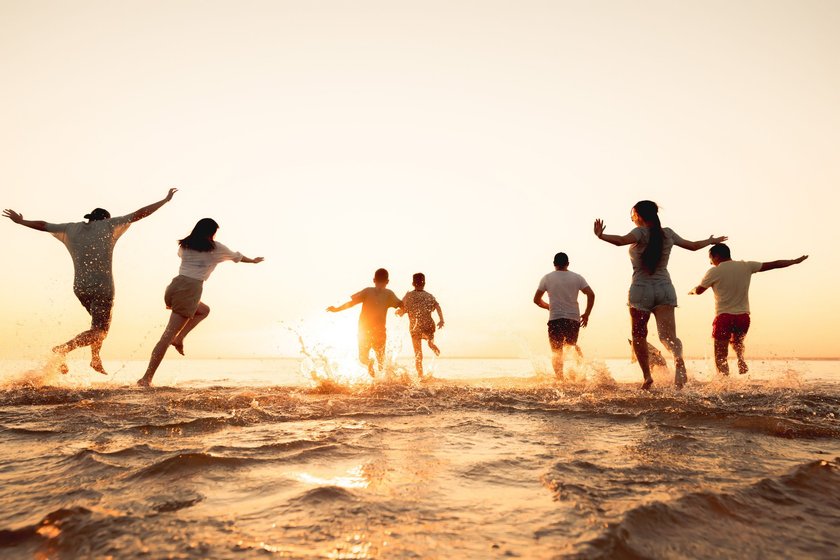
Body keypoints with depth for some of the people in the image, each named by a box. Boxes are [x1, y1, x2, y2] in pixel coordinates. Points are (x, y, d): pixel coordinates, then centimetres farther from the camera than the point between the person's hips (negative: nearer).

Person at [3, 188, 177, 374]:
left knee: (101, 323, 26)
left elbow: (42, 225, 20)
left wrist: (20, 221, 37)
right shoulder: (108, 226, -3)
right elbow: (139, 214, -5)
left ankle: (96, 359, 27)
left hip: (80, 287, 6)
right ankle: (63, 349, -20)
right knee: (98, 332, -2)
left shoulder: (72, 229, 8)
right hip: (102, 287, -6)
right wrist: (165, 200, -2)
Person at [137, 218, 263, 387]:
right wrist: (254, 260, 44)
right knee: (167, 336, -6)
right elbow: (237, 257, 24)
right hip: (191, 290, -6)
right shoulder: (215, 248, 7)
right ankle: (147, 378, -7)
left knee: (204, 310, 31)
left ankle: (179, 338, 13)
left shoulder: (184, 245, 19)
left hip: (175, 285, 6)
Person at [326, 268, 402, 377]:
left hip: (364, 330, 0)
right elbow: (401, 305, -9)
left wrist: (336, 309, 2)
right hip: (379, 331, 0)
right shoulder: (389, 294, -1)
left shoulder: (368, 291, 0)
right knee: (381, 359, 18)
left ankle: (369, 363, -21)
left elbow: (352, 303, -7)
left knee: (363, 357, 13)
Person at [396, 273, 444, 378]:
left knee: (418, 354, 7)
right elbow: (437, 307, -9)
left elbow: (402, 311, -3)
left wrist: (397, 312, 18)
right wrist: (441, 320, -14)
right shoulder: (429, 296, 7)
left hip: (415, 327, -1)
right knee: (430, 342, 27)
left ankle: (420, 375, -4)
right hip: (428, 325, 1)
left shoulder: (409, 295, 1)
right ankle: (433, 346, -9)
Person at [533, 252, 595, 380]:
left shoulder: (547, 278, 4)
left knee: (556, 351, 3)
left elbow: (536, 300, 3)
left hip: (555, 319, -2)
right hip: (574, 319, 2)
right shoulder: (577, 277, 7)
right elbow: (591, 294, -4)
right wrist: (586, 314, 4)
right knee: (572, 346, 22)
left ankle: (560, 379, -12)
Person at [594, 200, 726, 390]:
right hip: (665, 289, 4)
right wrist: (712, 241, 42)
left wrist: (601, 235, -23)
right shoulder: (668, 233, 11)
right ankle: (678, 359, -38)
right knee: (667, 335, -7)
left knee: (638, 336, 13)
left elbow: (620, 240, -28)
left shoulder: (641, 232, -5)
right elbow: (693, 245, 25)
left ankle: (647, 376, 14)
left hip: (641, 289, -4)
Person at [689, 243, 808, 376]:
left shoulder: (714, 272, -5)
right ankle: (741, 359, 1)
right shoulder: (746, 266, 6)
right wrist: (795, 261, 24)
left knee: (720, 357, -1)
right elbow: (773, 265, 11)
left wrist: (692, 291, 28)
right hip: (743, 316, 5)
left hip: (724, 316, -5)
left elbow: (698, 290, 5)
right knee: (737, 342, 29)